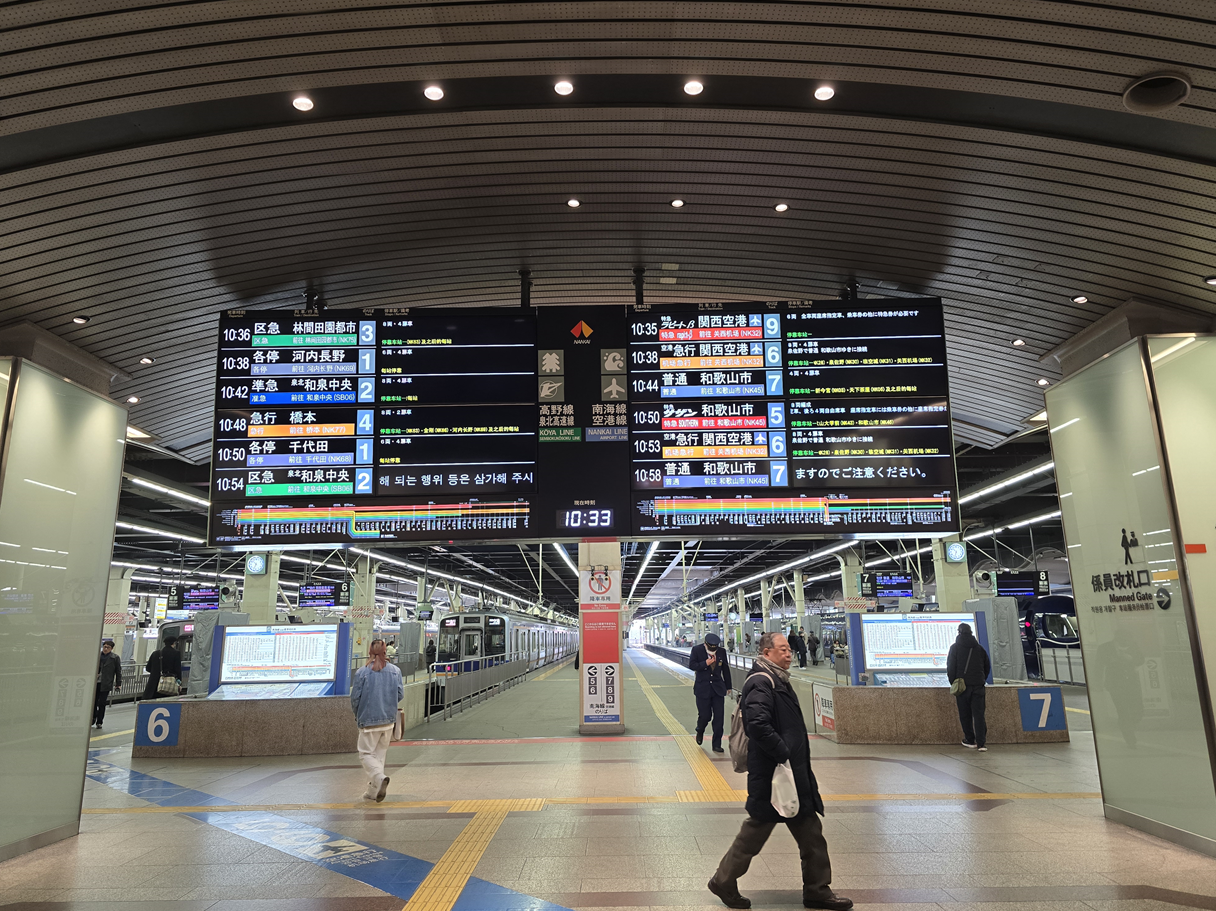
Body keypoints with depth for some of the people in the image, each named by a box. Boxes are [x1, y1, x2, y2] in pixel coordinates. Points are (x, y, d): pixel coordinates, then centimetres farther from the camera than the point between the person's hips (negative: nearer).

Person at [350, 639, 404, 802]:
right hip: (389, 720, 4)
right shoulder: (395, 670, -1)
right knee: (380, 754, 15)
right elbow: (400, 694, 1)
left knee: (366, 753, 6)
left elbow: (355, 697, -7)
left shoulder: (362, 672, -11)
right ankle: (373, 791, 19)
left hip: (369, 720, -4)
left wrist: (357, 715, 12)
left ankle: (379, 777, -20)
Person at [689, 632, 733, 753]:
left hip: (718, 688, 2)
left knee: (719, 717, 0)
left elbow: (725, 669, 11)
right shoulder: (697, 650, -6)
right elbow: (691, 665, -8)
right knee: (705, 715, -1)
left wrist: (728, 686, 16)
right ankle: (700, 731, 34)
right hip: (702, 688, -2)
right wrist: (705, 664, -20)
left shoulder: (722, 651, 1)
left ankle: (716, 744, 11)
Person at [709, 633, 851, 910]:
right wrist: (783, 753, -24)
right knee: (755, 831, 4)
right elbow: (757, 724, -32)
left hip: (795, 775, 10)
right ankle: (724, 882, 21)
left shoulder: (778, 681, 16)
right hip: (771, 775, -10)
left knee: (810, 832, 14)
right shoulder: (761, 683, -19)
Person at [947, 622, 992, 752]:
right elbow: (987, 666, 16)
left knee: (965, 714, 8)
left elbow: (950, 668, -3)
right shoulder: (979, 647, 9)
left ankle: (970, 741, 14)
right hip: (978, 686, 3)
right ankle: (981, 744, -8)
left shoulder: (955, 648, -2)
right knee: (978, 714, -1)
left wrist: (954, 684, 6)